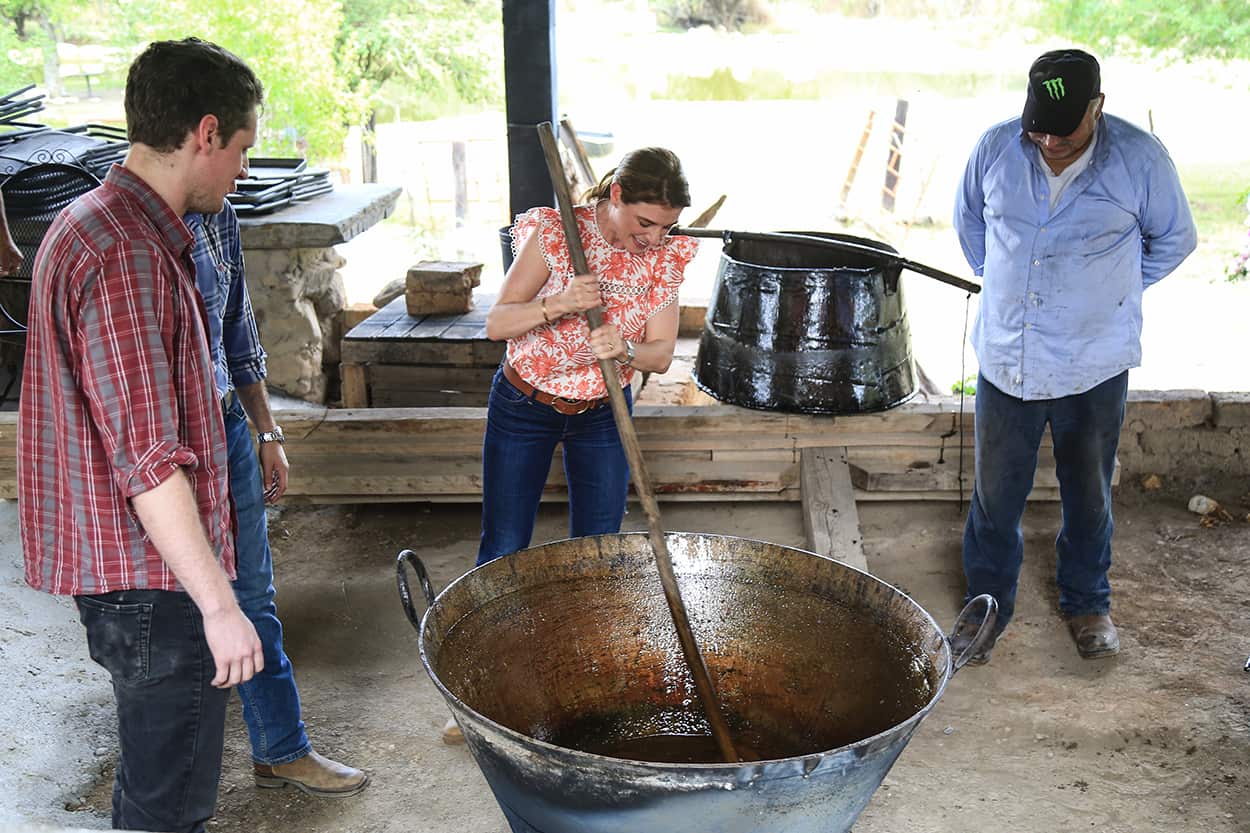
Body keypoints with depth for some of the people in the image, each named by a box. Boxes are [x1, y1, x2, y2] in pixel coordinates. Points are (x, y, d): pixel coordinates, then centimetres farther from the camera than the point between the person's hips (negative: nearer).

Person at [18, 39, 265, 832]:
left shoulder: (94, 224, 12)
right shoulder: (124, 255, -23)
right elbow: (147, 458, -26)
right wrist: (218, 604, -23)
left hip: (130, 563, 10)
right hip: (153, 578, -10)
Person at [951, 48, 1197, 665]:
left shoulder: (1140, 160, -12)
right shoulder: (995, 148, -6)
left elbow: (1174, 239, 6)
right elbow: (968, 221, 14)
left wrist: (1112, 293, 9)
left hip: (1094, 365, -1)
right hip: (1006, 356, 1)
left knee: (1089, 494, 15)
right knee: (995, 494, 9)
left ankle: (1087, 602, 37)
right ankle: (989, 603, 28)